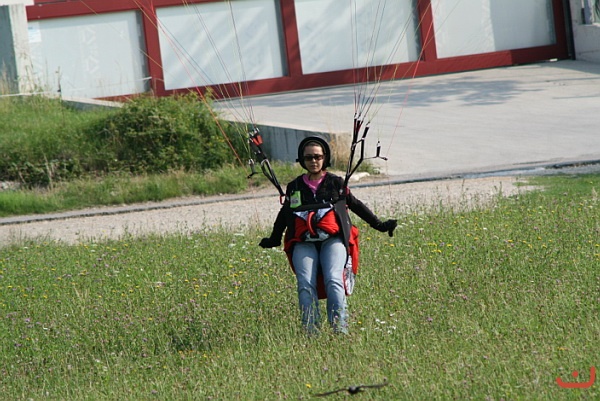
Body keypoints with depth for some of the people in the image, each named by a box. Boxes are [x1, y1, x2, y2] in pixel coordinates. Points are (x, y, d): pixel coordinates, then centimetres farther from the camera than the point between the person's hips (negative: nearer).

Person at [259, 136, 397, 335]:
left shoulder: (336, 183, 17)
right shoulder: (294, 187, 21)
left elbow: (356, 205, 24)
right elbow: (284, 215, 32)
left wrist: (379, 225, 23)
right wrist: (274, 240, 38)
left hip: (333, 239, -1)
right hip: (303, 243, 1)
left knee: (333, 281, -26)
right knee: (306, 284, -23)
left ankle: (340, 331, -32)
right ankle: (311, 333, -31)